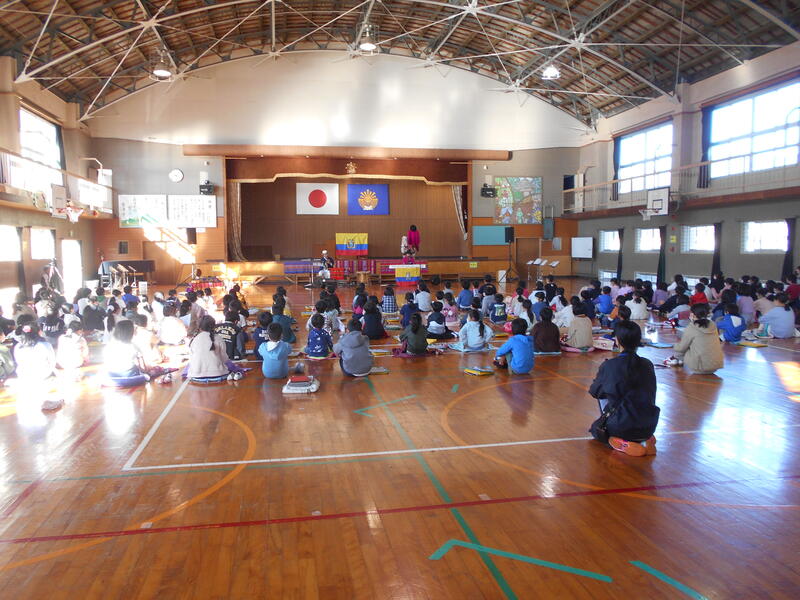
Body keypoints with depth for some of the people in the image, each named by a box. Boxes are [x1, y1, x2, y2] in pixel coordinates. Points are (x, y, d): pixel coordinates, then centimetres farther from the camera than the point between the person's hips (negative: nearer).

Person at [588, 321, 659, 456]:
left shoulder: (609, 365, -13)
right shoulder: (648, 365, 0)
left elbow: (594, 391, 4)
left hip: (622, 428, -4)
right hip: (649, 427, 5)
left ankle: (623, 443, 2)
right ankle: (644, 440, 11)